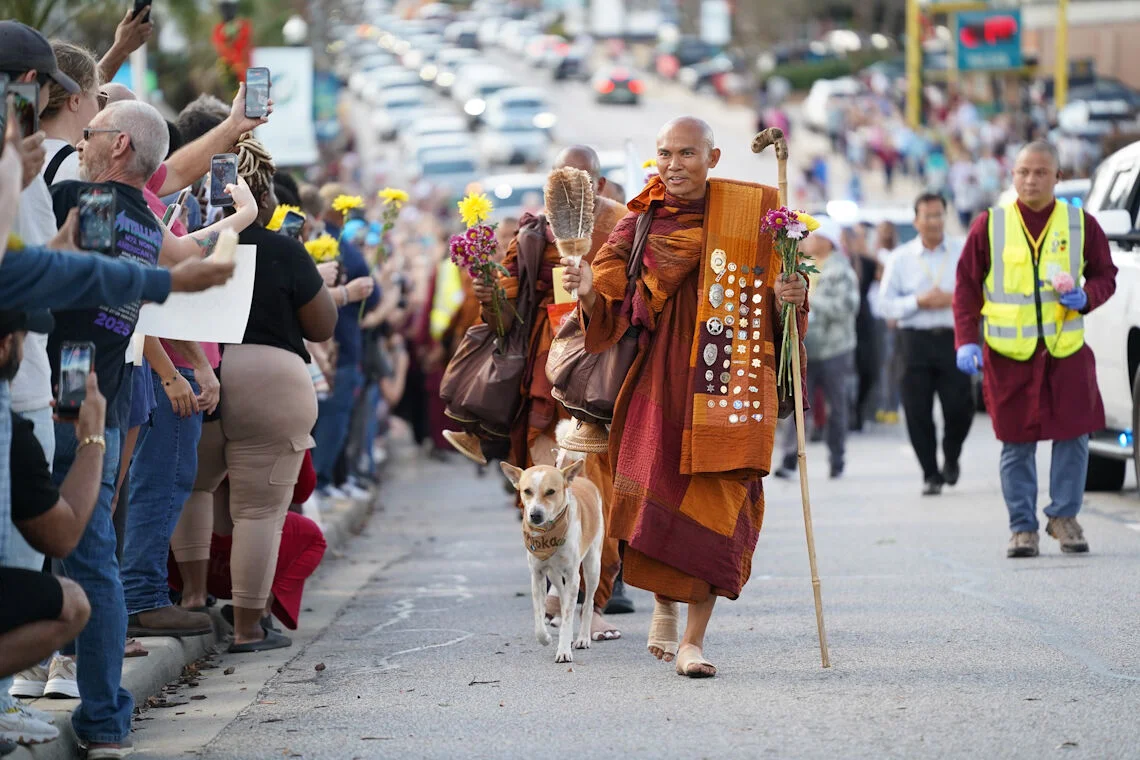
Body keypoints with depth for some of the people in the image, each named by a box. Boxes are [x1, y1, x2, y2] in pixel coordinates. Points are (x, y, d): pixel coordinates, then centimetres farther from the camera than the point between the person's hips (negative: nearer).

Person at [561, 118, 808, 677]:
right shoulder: (639, 226, 6)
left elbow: (769, 300, 7)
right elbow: (609, 312, 1)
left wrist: (785, 296, -15)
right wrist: (589, 290, -20)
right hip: (661, 377, 1)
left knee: (715, 501, -7)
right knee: (656, 498, -5)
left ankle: (694, 639, -1)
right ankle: (663, 608, 23)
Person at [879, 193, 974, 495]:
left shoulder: (963, 253, 7)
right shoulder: (901, 258, 9)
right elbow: (885, 304, 5)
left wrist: (953, 299, -11)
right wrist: (919, 302, -8)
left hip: (953, 337, -1)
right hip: (916, 339, 1)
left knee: (959, 407, -7)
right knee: (918, 412, -2)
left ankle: (951, 457, 22)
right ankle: (931, 474, 9)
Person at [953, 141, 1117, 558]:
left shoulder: (1080, 223, 5)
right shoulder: (989, 225, 1)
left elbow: (1105, 274, 12)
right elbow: (967, 288, 4)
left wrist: (1085, 297, -10)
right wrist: (966, 341, -6)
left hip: (1067, 351, 1)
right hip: (1008, 354, -1)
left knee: (1073, 435, 0)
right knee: (1017, 443, 2)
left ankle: (1064, 516, 17)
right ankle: (1022, 526, 12)